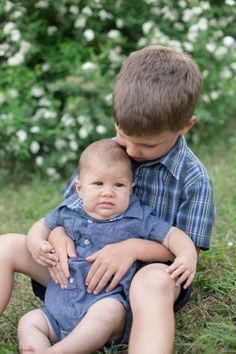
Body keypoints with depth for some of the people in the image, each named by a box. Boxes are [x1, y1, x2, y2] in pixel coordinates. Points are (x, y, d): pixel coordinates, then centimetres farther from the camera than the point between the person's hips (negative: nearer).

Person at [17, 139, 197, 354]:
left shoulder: (138, 220, 0)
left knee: (109, 310, -36)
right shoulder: (68, 211, 8)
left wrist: (187, 255, -21)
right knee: (29, 323, -9)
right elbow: (42, 226, 23)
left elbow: (172, 235, 0)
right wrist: (37, 244, 0)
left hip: (108, 303, -4)